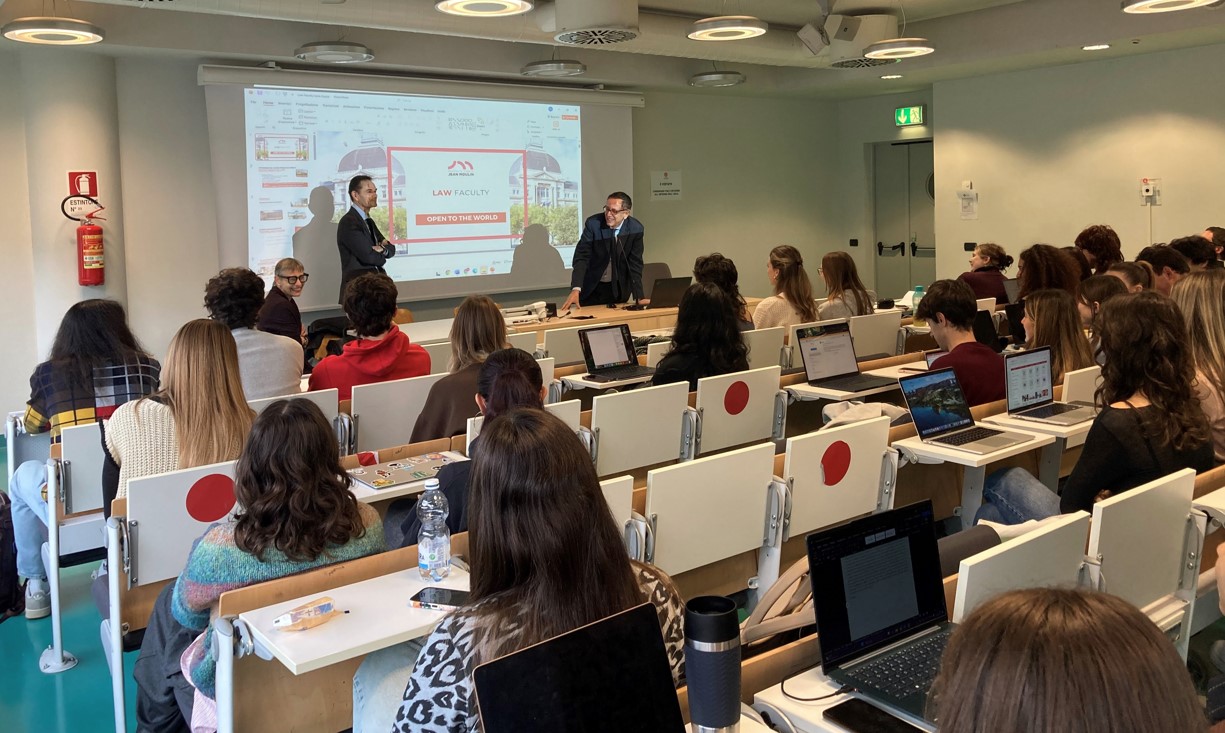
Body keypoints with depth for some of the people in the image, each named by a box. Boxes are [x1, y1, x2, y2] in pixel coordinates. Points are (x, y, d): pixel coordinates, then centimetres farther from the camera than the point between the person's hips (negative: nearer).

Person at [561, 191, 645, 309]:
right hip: (591, 287, -1)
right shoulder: (593, 223, -18)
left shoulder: (635, 229, -13)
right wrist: (575, 289, -34)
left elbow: (635, 264, -10)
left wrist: (639, 298, -20)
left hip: (618, 289, 1)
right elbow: (581, 257, -20)